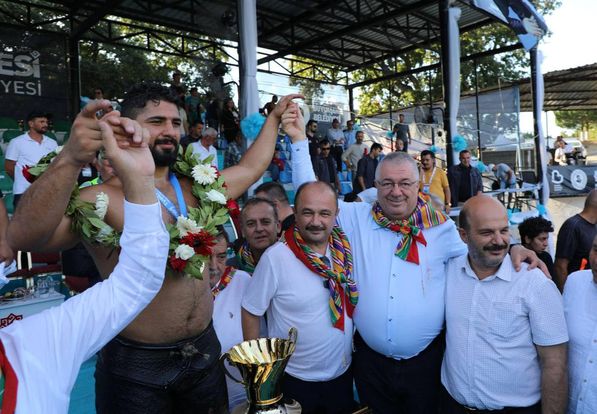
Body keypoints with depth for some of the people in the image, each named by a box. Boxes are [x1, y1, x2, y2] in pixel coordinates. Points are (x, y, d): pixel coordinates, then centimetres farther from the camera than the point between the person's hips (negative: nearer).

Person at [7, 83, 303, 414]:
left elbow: (251, 167, 15)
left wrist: (274, 116, 20)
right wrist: (70, 159, -45)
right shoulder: (102, 199, -15)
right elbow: (23, 237, -31)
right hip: (136, 367, -5)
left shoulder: (195, 190, 4)